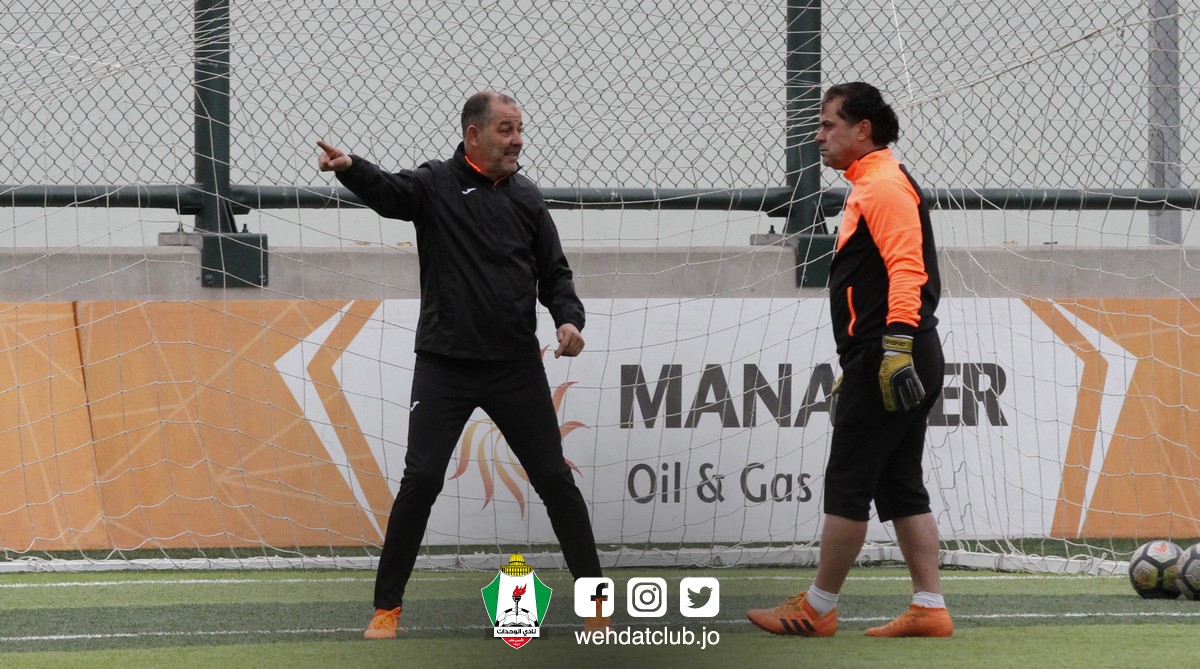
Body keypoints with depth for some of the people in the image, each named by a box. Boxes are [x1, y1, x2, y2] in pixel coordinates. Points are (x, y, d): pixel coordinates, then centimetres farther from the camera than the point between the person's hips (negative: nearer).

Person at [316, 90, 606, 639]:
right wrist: (349, 168, -45)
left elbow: (555, 274, 13)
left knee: (555, 480, 4)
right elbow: (387, 192, -23)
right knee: (421, 479, -8)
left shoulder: (526, 198, 8)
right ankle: (387, 608, 4)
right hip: (444, 366, -3)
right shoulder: (436, 185, -2)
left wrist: (568, 318, -7)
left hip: (517, 367, 3)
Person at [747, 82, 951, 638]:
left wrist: (895, 347, -30)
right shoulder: (869, 187, 22)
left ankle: (817, 610, 2)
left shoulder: (884, 185, -10)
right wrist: (855, 372, 28)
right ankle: (929, 608, 6)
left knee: (847, 485, -4)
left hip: (889, 364, -10)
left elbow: (906, 268, -22)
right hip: (887, 363, 10)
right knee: (901, 488, 9)